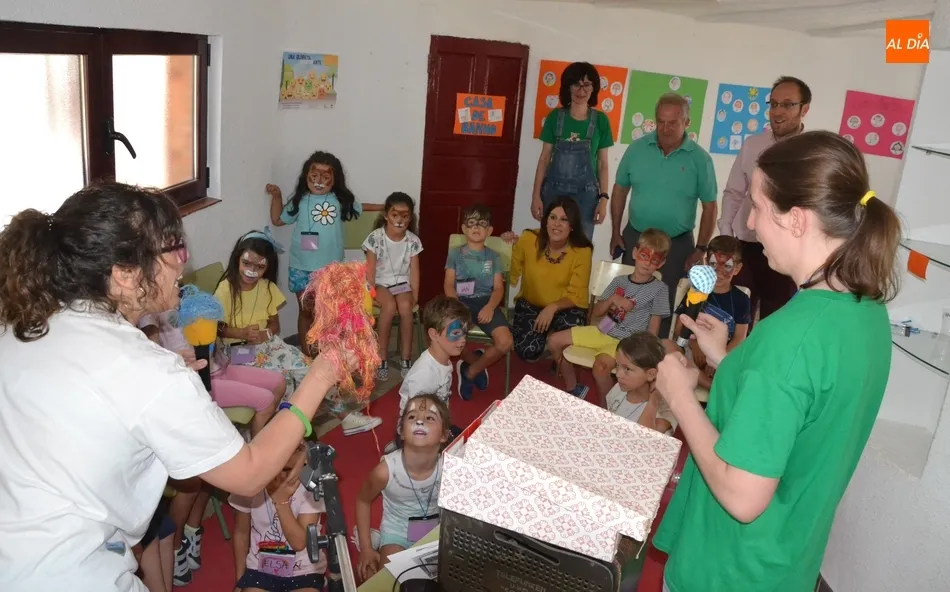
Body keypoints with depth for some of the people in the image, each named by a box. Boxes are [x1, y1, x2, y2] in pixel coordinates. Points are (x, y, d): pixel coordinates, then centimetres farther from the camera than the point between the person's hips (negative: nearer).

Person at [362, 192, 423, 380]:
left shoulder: (413, 240, -2)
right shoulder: (375, 238, -10)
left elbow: (414, 270, -1)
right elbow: (370, 269, -9)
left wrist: (415, 295, -9)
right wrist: (371, 293, -17)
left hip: (402, 282, 2)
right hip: (381, 283, -2)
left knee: (405, 306, -30)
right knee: (389, 306, -33)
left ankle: (406, 358, -19)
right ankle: (382, 358, -21)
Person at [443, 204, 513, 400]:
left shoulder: (493, 256, 15)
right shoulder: (455, 253, 12)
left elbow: (498, 288, 6)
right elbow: (449, 285, 3)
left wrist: (490, 307, -16)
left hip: (485, 302, 1)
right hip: (461, 301, -1)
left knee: (505, 343, -25)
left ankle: (470, 371, 4)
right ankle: (477, 361, 3)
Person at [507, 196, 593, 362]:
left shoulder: (582, 251, -16)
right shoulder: (529, 240, -15)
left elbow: (576, 296, -12)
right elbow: (511, 277, -1)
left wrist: (553, 308, -29)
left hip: (566, 307, 0)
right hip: (530, 304, 1)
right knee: (529, 352, -20)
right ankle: (548, 339, 17)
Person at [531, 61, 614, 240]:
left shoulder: (600, 120, 1)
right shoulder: (555, 116, 1)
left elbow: (602, 163, 4)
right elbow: (544, 159, 3)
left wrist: (603, 198, -3)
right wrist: (536, 195, -2)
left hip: (585, 194, 0)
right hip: (554, 191, 0)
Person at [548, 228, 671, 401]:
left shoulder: (659, 288, -6)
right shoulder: (619, 281, 6)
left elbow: (653, 328, -6)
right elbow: (596, 312, 7)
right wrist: (612, 299, -12)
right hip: (601, 331, 6)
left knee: (600, 367, -35)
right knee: (554, 341, 2)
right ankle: (573, 388, 17)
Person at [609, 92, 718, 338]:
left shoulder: (700, 158, -9)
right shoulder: (637, 148, -4)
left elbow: (709, 207, -3)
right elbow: (620, 190, 5)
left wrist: (701, 249, -6)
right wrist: (616, 232, 3)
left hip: (677, 244, -2)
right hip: (634, 237, 2)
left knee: (666, 303, 8)